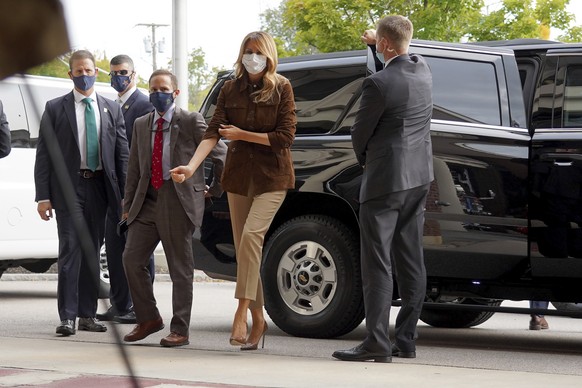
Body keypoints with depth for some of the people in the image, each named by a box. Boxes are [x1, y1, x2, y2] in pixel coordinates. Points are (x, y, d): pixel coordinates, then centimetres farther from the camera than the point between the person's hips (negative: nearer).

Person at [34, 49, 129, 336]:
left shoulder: (111, 109, 10)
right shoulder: (55, 108, 3)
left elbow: (122, 153, 9)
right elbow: (43, 155, 0)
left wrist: (126, 194, 1)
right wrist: (43, 196, -8)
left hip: (99, 186, 3)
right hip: (68, 186, -3)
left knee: (92, 251, 8)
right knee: (70, 249, -8)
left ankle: (88, 314, 14)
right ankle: (67, 317, -7)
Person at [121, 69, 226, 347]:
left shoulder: (191, 121, -2)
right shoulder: (141, 125, 14)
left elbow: (220, 154, 1)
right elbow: (134, 168, 16)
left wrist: (216, 189, 4)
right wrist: (128, 205, 14)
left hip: (179, 202, -5)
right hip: (147, 202, 5)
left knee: (180, 268, 0)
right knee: (131, 259, 0)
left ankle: (179, 330, 6)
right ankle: (148, 319, 17)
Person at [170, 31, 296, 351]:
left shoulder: (281, 88, -4)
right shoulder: (230, 90, 5)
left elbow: (286, 135, -10)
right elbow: (213, 132, -4)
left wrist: (242, 135, -9)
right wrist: (192, 166, -19)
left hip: (271, 176, -4)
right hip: (238, 176, 4)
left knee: (251, 234, -24)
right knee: (244, 246, 5)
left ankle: (241, 311, -21)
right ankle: (257, 320, 14)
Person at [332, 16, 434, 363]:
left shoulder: (379, 83, -18)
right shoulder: (423, 70, 5)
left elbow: (360, 134, -6)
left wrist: (365, 160, 13)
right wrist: (376, 42, 45)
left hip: (386, 178, -8)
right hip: (420, 177, 8)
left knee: (378, 262, -6)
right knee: (411, 261, 10)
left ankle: (377, 343, -10)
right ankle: (406, 340, 13)